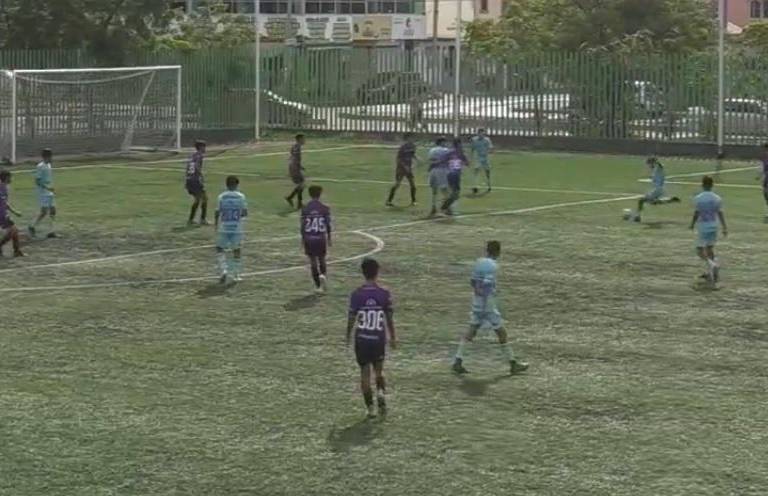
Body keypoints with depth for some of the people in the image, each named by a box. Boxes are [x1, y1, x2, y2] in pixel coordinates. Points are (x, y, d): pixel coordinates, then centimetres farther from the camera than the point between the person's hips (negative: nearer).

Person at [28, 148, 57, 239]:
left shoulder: (49, 165, 12)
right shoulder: (40, 167, -15)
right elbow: (37, 181, -18)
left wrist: (52, 189, 18)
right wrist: (48, 188, -26)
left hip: (50, 193, 9)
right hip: (43, 193, -9)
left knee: (53, 211, 4)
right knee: (44, 212, -9)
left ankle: (51, 231, 6)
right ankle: (33, 227, 9)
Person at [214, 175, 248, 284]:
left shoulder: (221, 197, -5)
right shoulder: (241, 197, -4)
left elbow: (217, 213, -4)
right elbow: (245, 213, -4)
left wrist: (216, 225, 12)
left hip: (223, 228, -1)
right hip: (237, 228, 1)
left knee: (220, 248, 12)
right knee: (236, 250, 13)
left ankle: (223, 270, -9)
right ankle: (236, 275, 15)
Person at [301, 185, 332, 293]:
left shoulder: (305, 209, -5)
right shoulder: (325, 208, -5)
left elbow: (303, 226, -2)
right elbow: (328, 225, -2)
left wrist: (303, 238, 9)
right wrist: (329, 238, 9)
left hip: (309, 238, 0)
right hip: (321, 238, 0)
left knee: (313, 261, 6)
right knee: (322, 260, 18)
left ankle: (318, 286, 7)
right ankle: (323, 275, -12)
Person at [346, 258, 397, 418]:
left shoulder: (357, 294, -9)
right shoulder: (384, 294, -7)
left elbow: (351, 319, -4)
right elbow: (389, 319, -1)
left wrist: (348, 337, 10)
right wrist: (393, 337, 11)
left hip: (362, 339, -1)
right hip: (379, 339, 1)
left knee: (365, 372, 7)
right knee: (379, 370, 19)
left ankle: (370, 408, 7)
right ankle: (381, 391, -8)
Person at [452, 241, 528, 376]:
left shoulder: (479, 262, 7)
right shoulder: (492, 266, -18)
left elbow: (472, 281, 16)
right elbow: (486, 286, -24)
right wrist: (483, 308, -24)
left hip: (476, 303, 8)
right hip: (487, 304, -8)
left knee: (472, 331, 11)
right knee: (501, 333, 2)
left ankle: (458, 361, 4)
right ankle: (513, 364, 10)